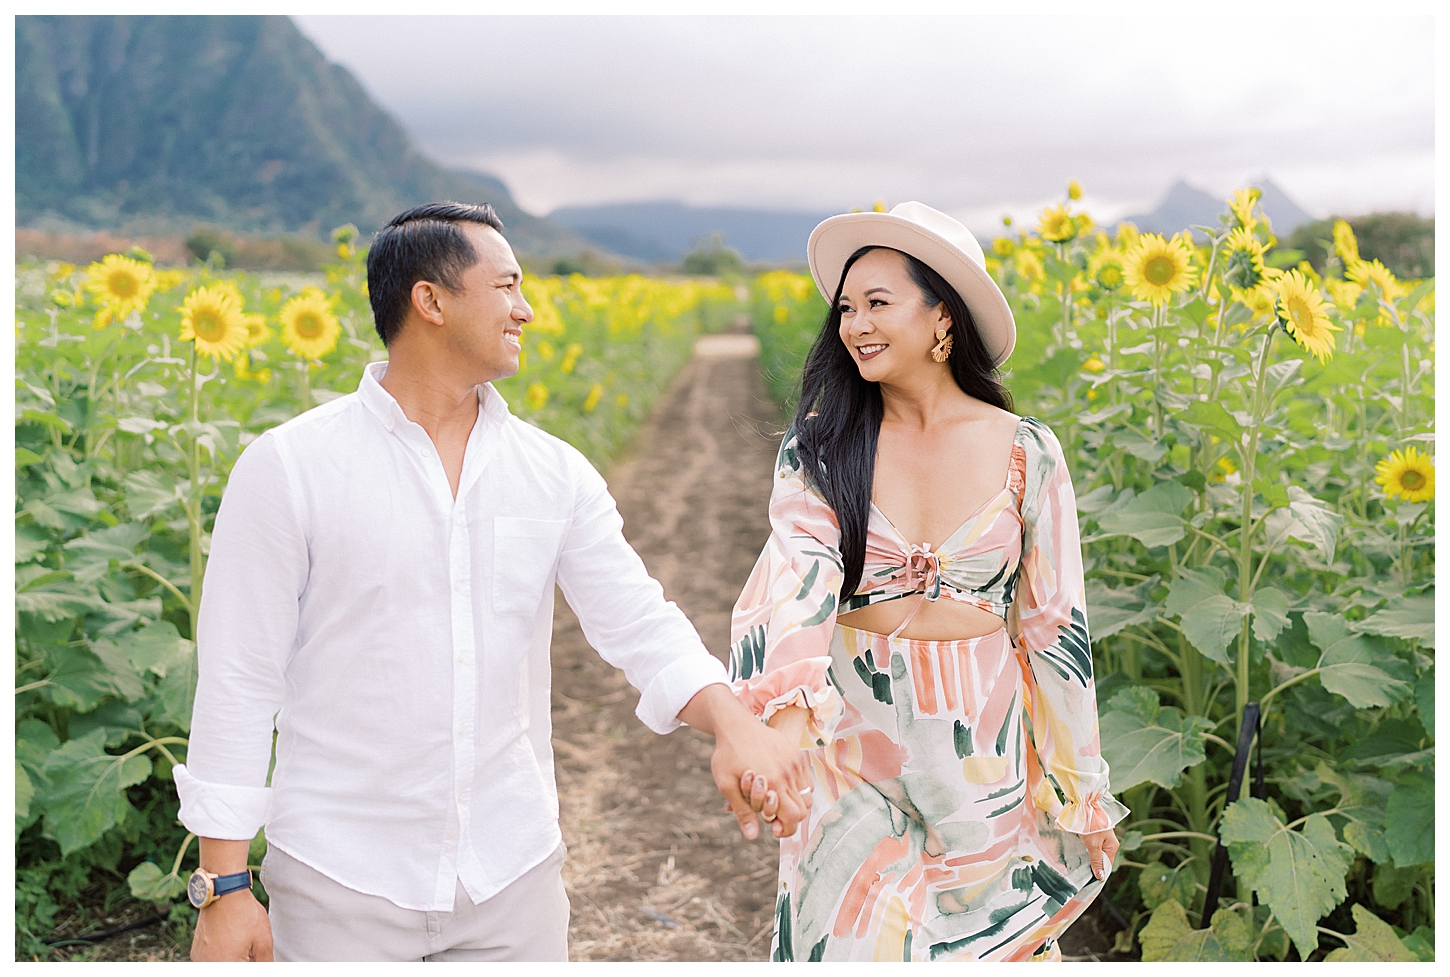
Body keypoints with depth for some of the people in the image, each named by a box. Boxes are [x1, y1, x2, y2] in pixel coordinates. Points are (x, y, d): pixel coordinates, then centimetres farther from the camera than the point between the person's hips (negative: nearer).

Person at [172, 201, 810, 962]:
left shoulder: (557, 476, 1)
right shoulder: (287, 468, -10)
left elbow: (638, 623, -5)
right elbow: (238, 679, -8)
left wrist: (729, 721, -25)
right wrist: (222, 889, -7)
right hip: (343, 883, -3)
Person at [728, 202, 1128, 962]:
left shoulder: (1027, 451, -4)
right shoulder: (817, 449, -5)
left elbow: (1054, 625, 0)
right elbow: (799, 568, -23)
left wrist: (1075, 788, 3)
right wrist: (782, 710, -41)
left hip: (982, 745, 0)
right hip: (853, 738, 0)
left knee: (986, 933, 14)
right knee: (858, 935, 10)